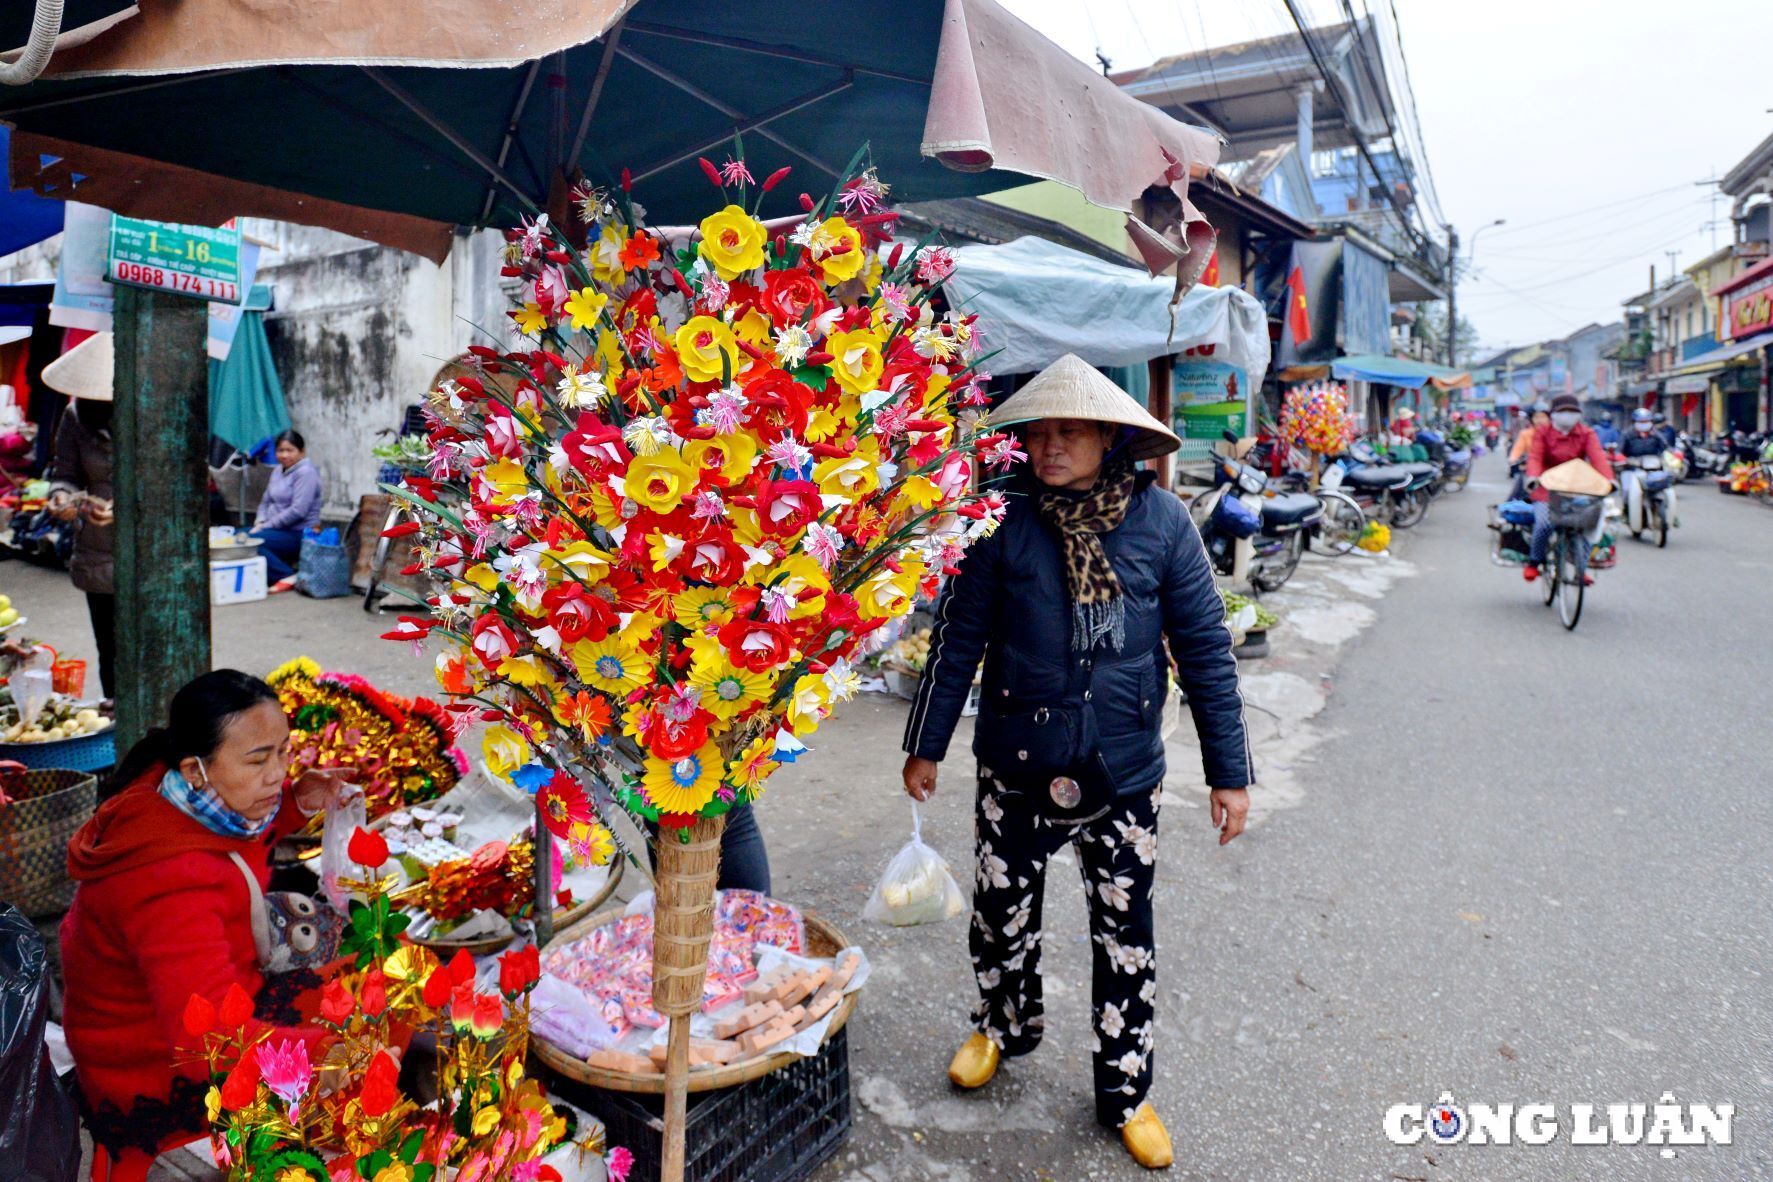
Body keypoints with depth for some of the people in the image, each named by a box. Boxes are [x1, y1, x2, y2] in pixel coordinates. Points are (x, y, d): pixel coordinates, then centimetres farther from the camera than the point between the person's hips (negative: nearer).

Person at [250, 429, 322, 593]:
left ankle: (287, 576, -16)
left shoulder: (306, 472, -12)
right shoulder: (279, 470, 15)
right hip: (280, 530, 9)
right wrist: (260, 521, 0)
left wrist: (267, 526, -17)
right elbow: (266, 501, 20)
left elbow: (298, 511, -21)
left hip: (298, 534, -9)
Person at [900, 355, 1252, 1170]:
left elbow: (1204, 649, -2)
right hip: (1017, 766, 0)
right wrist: (925, 746, 3)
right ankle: (1004, 1026, 48)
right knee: (1002, 914, 17)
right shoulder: (1006, 520, -9)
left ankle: (1125, 1093, 34)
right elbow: (958, 639, -1)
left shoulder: (1160, 521, -8)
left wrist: (1229, 771, -1)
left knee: (1125, 935, 13)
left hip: (1124, 772, 0)